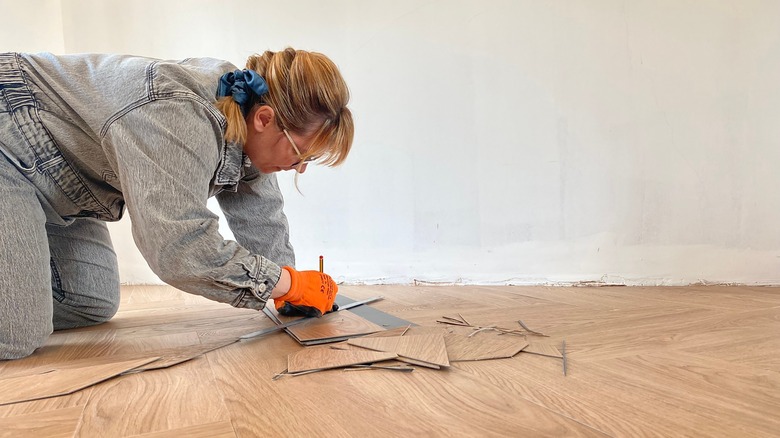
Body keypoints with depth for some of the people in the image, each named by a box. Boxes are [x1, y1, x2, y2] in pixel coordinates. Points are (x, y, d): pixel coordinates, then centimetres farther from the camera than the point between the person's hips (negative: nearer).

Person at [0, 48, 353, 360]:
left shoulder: (243, 128, -9)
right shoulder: (181, 119, -38)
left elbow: (262, 216, -1)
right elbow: (182, 249, -43)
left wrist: (290, 296, -5)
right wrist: (291, 284, -31)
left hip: (56, 179, 9)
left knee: (92, 308, 9)